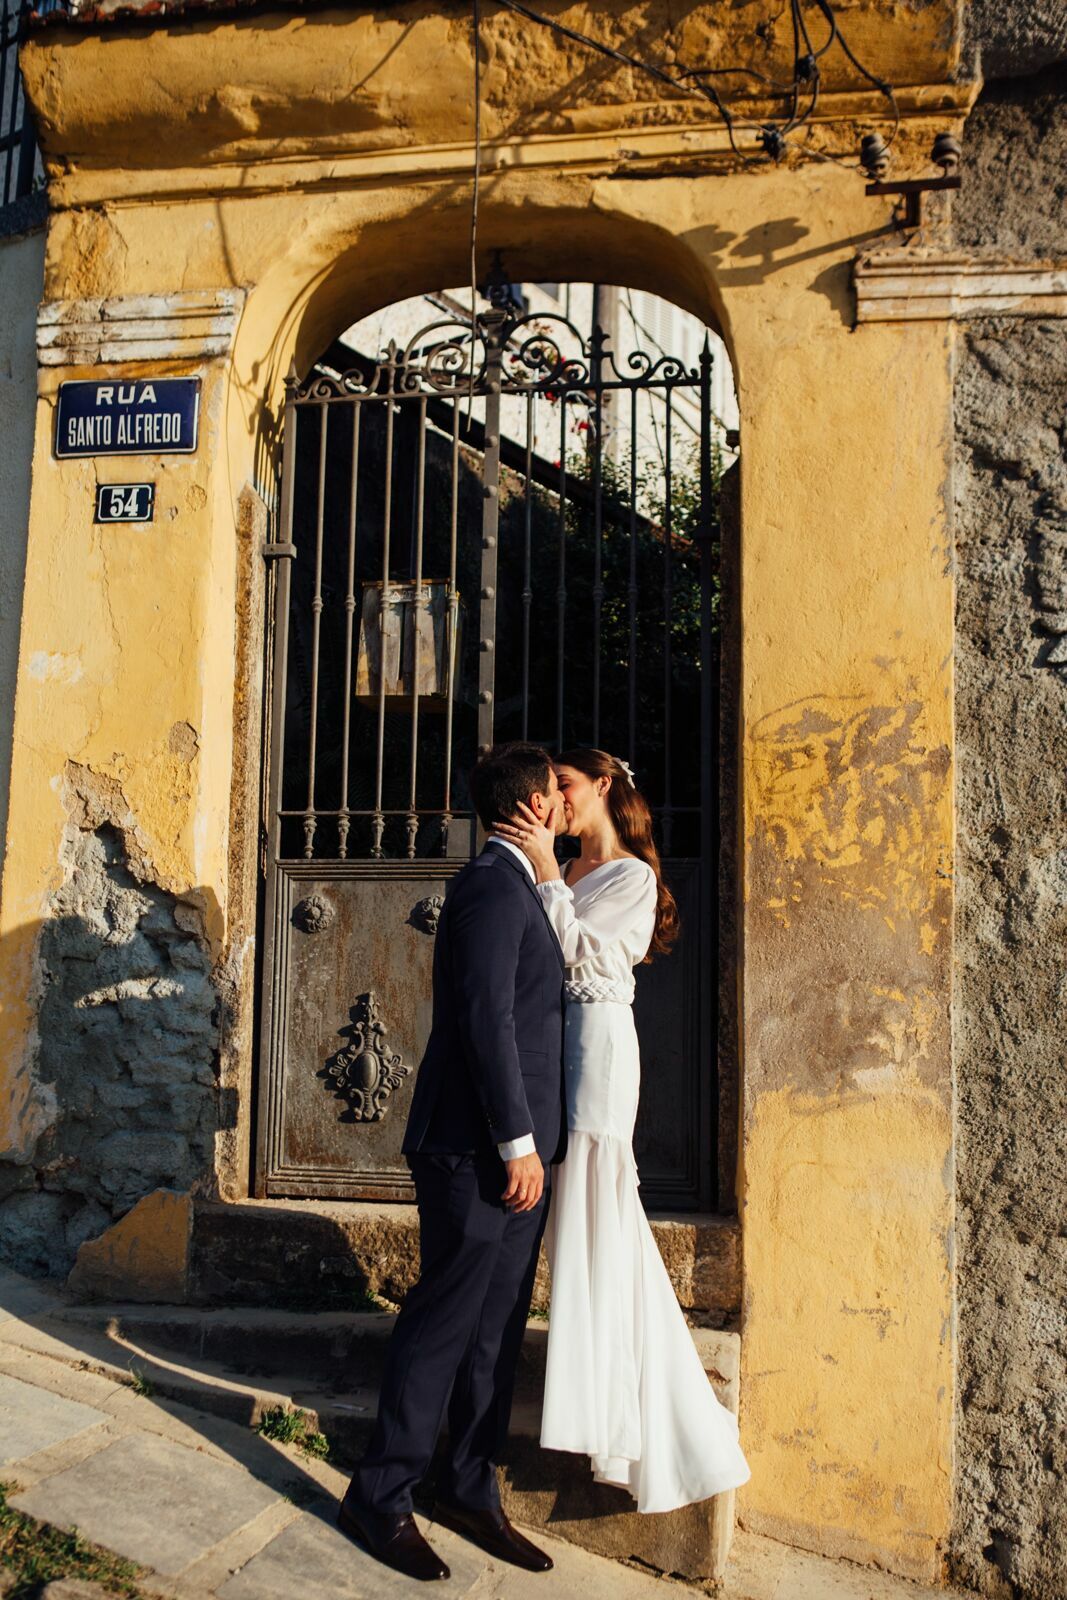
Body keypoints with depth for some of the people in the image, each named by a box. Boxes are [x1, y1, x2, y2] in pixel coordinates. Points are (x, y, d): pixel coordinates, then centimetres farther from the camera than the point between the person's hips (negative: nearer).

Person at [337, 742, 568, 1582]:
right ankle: (381, 1498, 16)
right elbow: (486, 1018, -21)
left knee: (496, 1330, 15)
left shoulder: (517, 886, 17)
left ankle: (472, 1493, 27)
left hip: (518, 1149, 10)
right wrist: (518, 1143, -19)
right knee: (444, 1324, 1)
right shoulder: (493, 884, -14)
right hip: (482, 1149, -10)